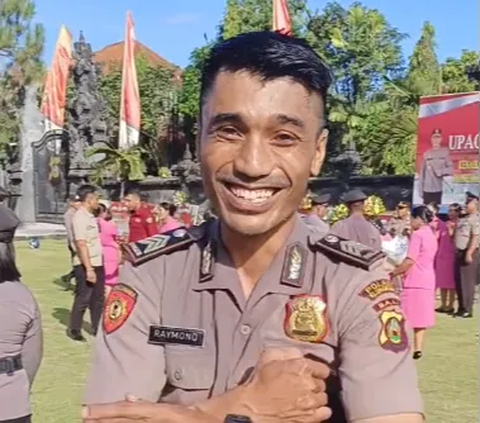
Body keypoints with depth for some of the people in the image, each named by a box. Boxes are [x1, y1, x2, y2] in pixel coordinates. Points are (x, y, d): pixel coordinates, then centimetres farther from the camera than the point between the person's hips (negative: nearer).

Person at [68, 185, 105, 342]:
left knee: (98, 298, 16)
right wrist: (88, 268, -25)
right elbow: (81, 244, -22)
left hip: (97, 263, 9)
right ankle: (74, 329, 16)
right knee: (83, 298, 2)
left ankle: (97, 328, 27)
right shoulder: (80, 217, -17)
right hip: (85, 265, -9)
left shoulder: (90, 216, 12)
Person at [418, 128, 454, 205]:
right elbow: (422, 173, 6)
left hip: (438, 189, -1)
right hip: (427, 189, 1)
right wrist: (420, 190, 4)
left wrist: (440, 172, -15)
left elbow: (451, 169, 2)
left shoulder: (445, 152, 3)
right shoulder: (426, 154, 5)